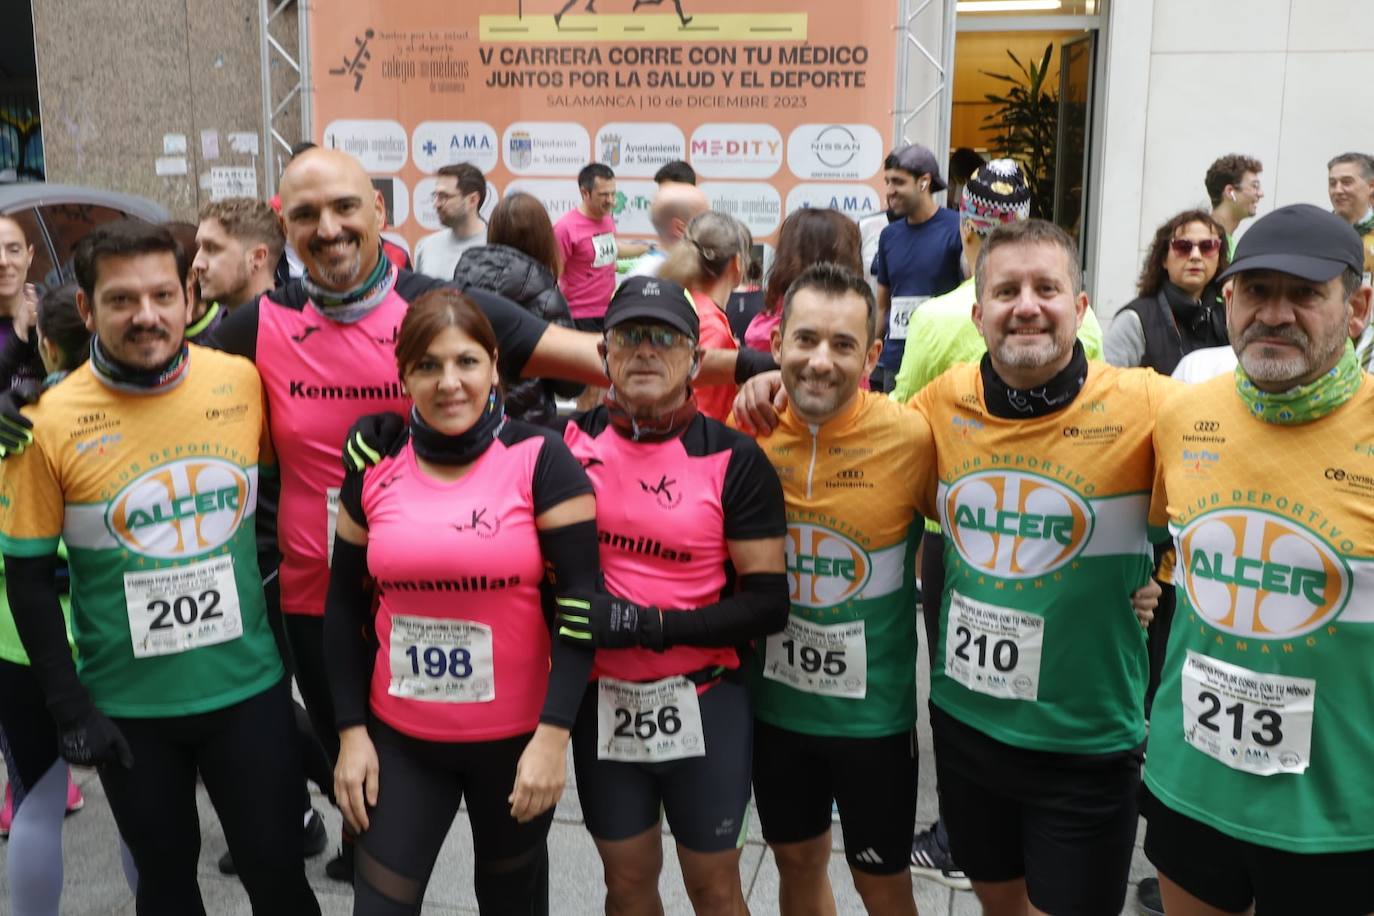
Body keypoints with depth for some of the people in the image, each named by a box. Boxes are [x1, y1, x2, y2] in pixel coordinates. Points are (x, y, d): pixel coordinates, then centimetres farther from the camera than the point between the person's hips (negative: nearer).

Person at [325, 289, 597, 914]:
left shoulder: (541, 461, -11)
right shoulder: (375, 469, -1)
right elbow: (344, 609, 7)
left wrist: (553, 734, -17)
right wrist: (351, 731, 2)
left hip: (518, 735, -2)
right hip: (398, 736, 2)